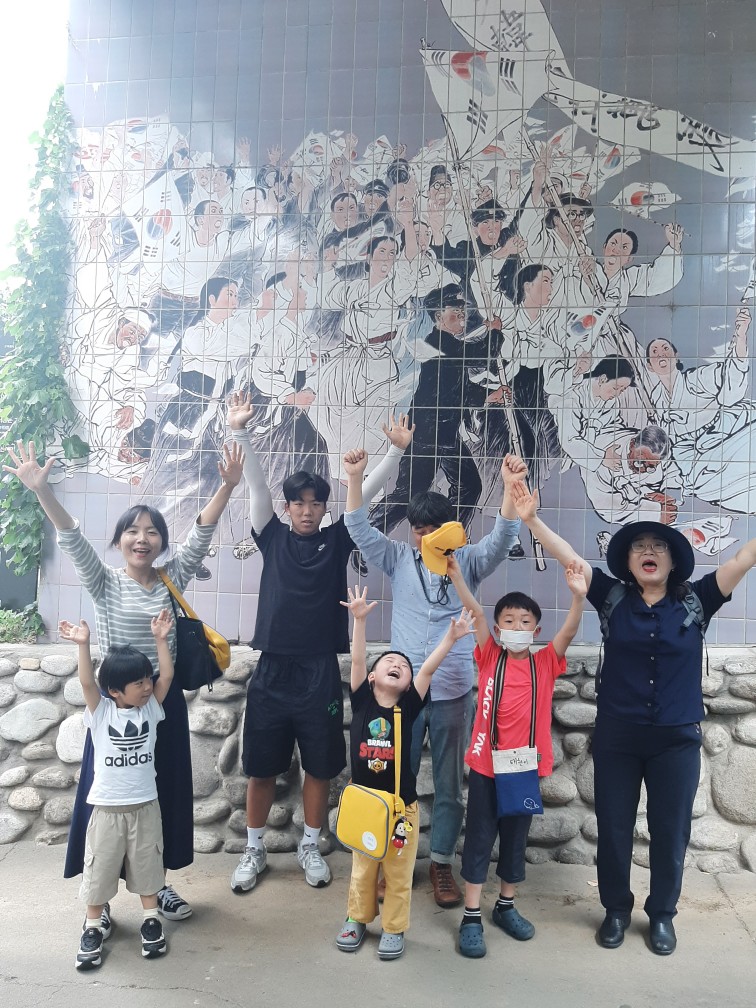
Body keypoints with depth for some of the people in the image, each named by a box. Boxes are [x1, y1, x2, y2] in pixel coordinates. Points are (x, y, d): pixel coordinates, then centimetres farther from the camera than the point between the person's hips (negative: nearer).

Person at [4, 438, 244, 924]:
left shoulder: (173, 580, 2)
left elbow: (201, 535, -8)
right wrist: (43, 489, -32)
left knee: (165, 793, 12)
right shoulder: (105, 583, -3)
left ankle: (159, 883, 30)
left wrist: (227, 486, -19)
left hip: (164, 700, 3)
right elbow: (73, 539, -17)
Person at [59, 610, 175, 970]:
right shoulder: (100, 711, -9)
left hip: (145, 805, 2)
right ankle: (94, 926, 27)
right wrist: (83, 644, -36)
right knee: (100, 867, 9)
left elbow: (167, 676, -10)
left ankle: (151, 920, 29)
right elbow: (86, 682, -24)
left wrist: (160, 639, -16)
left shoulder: (150, 707, -2)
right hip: (107, 807, -2)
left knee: (147, 864, 13)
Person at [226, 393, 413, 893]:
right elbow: (256, 483, -5)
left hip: (320, 671, 0)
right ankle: (255, 850, 27)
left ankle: (310, 846, 30)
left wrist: (397, 450, -13)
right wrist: (240, 431, -14)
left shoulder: (337, 540, 4)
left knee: (320, 766, 11)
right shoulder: (273, 537, 4)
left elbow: (367, 491, -3)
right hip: (272, 670, 0)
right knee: (262, 767, 10)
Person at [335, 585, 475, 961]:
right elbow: (356, 660, -15)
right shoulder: (361, 701, -4)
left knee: (398, 873, 10)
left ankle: (394, 928, 27)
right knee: (362, 869, 16)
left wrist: (450, 638, -22)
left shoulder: (409, 707, -4)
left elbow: (429, 668, -13)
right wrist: (359, 619, -25)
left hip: (402, 803, 0)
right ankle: (357, 919, 35)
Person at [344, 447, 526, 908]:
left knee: (450, 785, 10)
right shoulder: (399, 559, 2)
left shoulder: (468, 563, 0)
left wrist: (511, 487, -31)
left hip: (454, 693, 0)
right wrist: (356, 477, -23)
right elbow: (360, 530, -9)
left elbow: (503, 538, -15)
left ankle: (442, 864, 26)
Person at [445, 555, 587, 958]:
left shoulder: (545, 664, -1)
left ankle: (506, 906, 35)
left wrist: (578, 596, -32)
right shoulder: (489, 657, -4)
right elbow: (476, 613, -16)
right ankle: (471, 918, 17)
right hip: (485, 766, -2)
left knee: (515, 840, 17)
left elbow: (569, 630, -15)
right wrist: (456, 576, -27)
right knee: (479, 839, 6)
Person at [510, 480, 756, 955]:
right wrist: (531, 519, -19)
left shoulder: (696, 600, -3)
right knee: (613, 828, 11)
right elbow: (569, 556, -8)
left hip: (677, 738, 0)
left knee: (670, 831, 12)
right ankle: (617, 909, 33)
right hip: (616, 737, 0)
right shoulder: (613, 598, -2)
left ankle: (662, 915, 34)